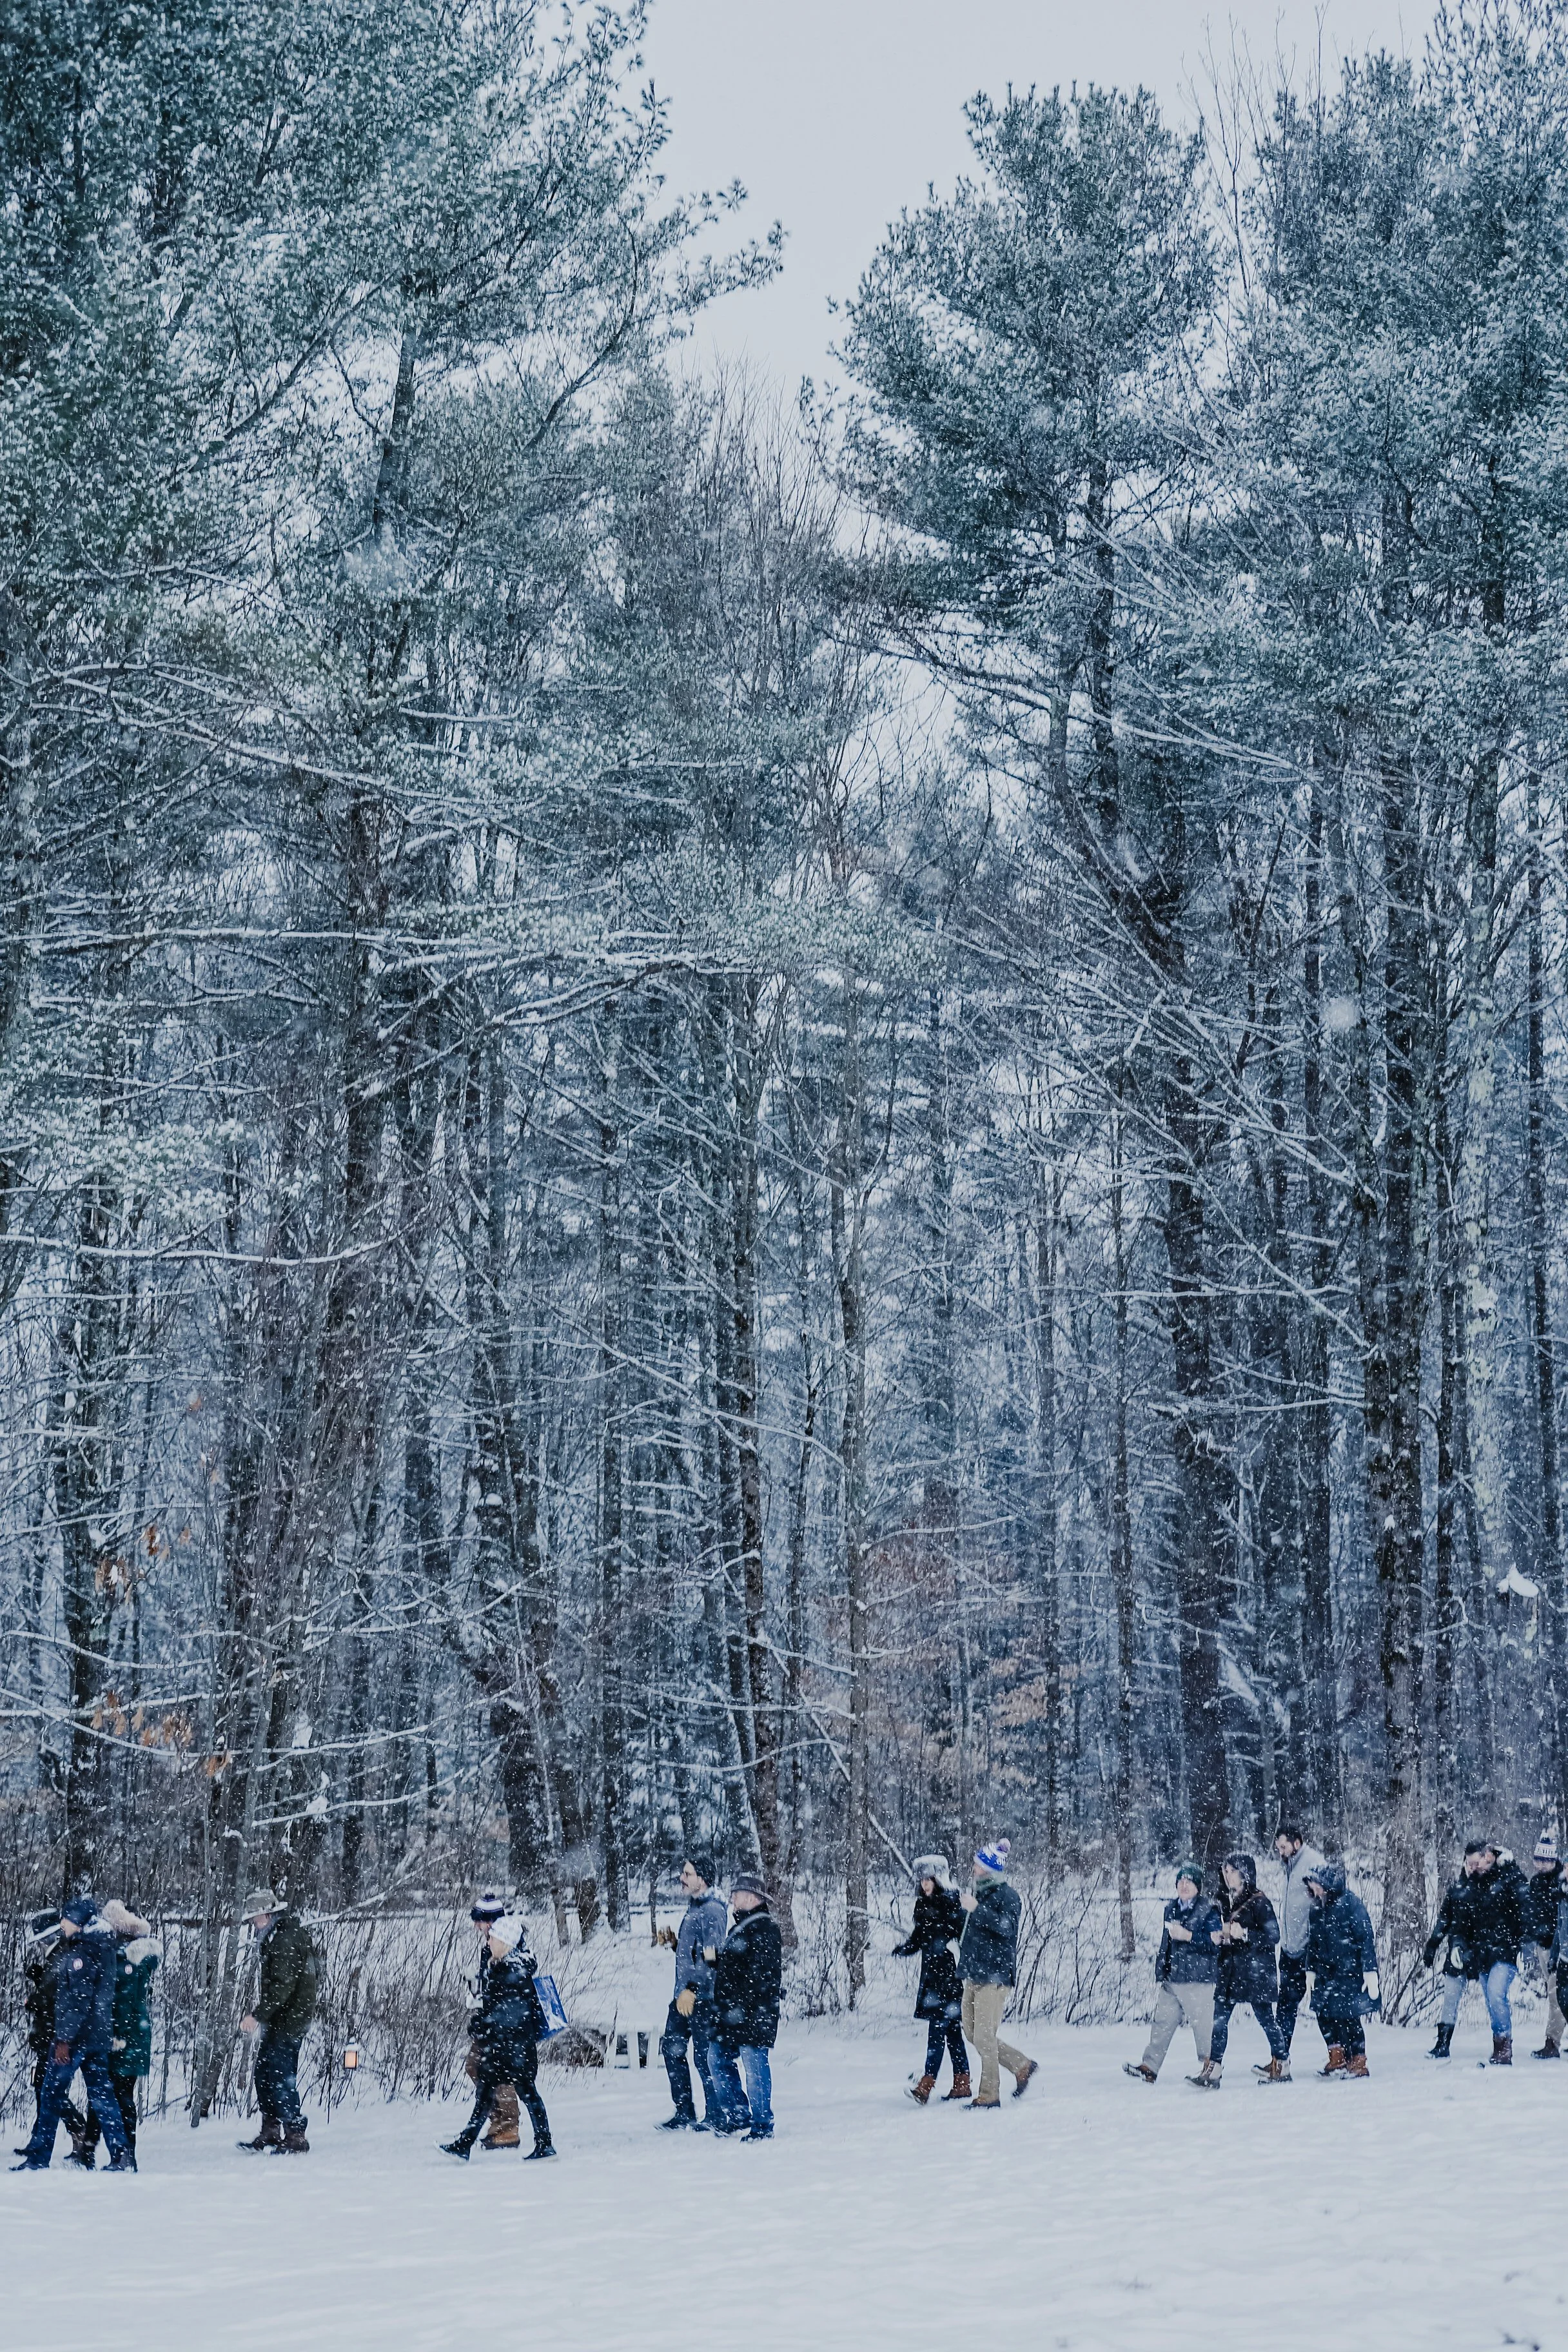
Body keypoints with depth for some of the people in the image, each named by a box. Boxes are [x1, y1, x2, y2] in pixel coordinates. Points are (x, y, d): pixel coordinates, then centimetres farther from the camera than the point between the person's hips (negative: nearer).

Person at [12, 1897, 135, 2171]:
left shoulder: (80, 1952, -15)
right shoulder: (104, 1948, 12)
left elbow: (78, 1999, -20)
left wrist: (64, 2037, -19)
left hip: (76, 2035, -8)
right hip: (100, 2035, 8)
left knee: (51, 2094, 0)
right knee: (101, 2095, 8)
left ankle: (38, 2157, 1)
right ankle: (121, 2155, 2)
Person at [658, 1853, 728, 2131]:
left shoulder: (712, 1911, -15)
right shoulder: (694, 1907, 15)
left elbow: (712, 1957, -22)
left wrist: (693, 1989, -24)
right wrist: (674, 1942, 9)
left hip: (702, 1997, -10)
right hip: (684, 1996, 10)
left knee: (705, 2056, -3)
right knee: (671, 2048, 12)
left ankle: (714, 2116, 7)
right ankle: (684, 2114, 20)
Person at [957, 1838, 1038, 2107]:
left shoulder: (1007, 1896, -10)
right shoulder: (979, 1892, 15)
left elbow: (1006, 1926, -28)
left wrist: (976, 1909, -31)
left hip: (994, 1976, -9)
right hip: (973, 1975, 9)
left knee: (984, 2037, -7)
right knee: (973, 2034, 11)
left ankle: (989, 2095, 1)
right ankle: (1023, 2067, 24)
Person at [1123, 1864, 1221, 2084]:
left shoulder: (1208, 1910, -7)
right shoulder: (1172, 1908, 15)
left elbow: (1215, 1942, -16)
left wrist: (1188, 1935, -23)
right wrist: (1160, 1973, 20)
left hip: (1198, 1979, -7)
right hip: (1172, 1979, 7)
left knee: (1202, 2023, -6)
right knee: (1162, 2022, 7)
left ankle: (1209, 2068, 2)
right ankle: (1149, 2067, 11)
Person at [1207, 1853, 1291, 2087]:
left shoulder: (1259, 1902, -10)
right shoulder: (1226, 1899, 12)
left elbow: (1273, 1936, -13)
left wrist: (1244, 1934, -23)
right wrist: (1220, 1935, 1)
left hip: (1255, 1969, -7)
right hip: (1229, 1968, 7)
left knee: (1266, 2018, 3)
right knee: (1220, 2019, -2)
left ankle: (1282, 2065, 16)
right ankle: (1213, 2070, -4)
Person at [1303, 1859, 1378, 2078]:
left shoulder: (1350, 1903, -13)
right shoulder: (1318, 1908, 8)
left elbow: (1366, 1938, -14)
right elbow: (1314, 1941, 18)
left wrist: (1370, 1971, -17)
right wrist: (1311, 1969, 17)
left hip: (1350, 1971, -7)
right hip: (1327, 1973, 7)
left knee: (1349, 2017, -6)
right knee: (1323, 2013, 3)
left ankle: (1358, 2065, 5)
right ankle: (1337, 2059, 17)